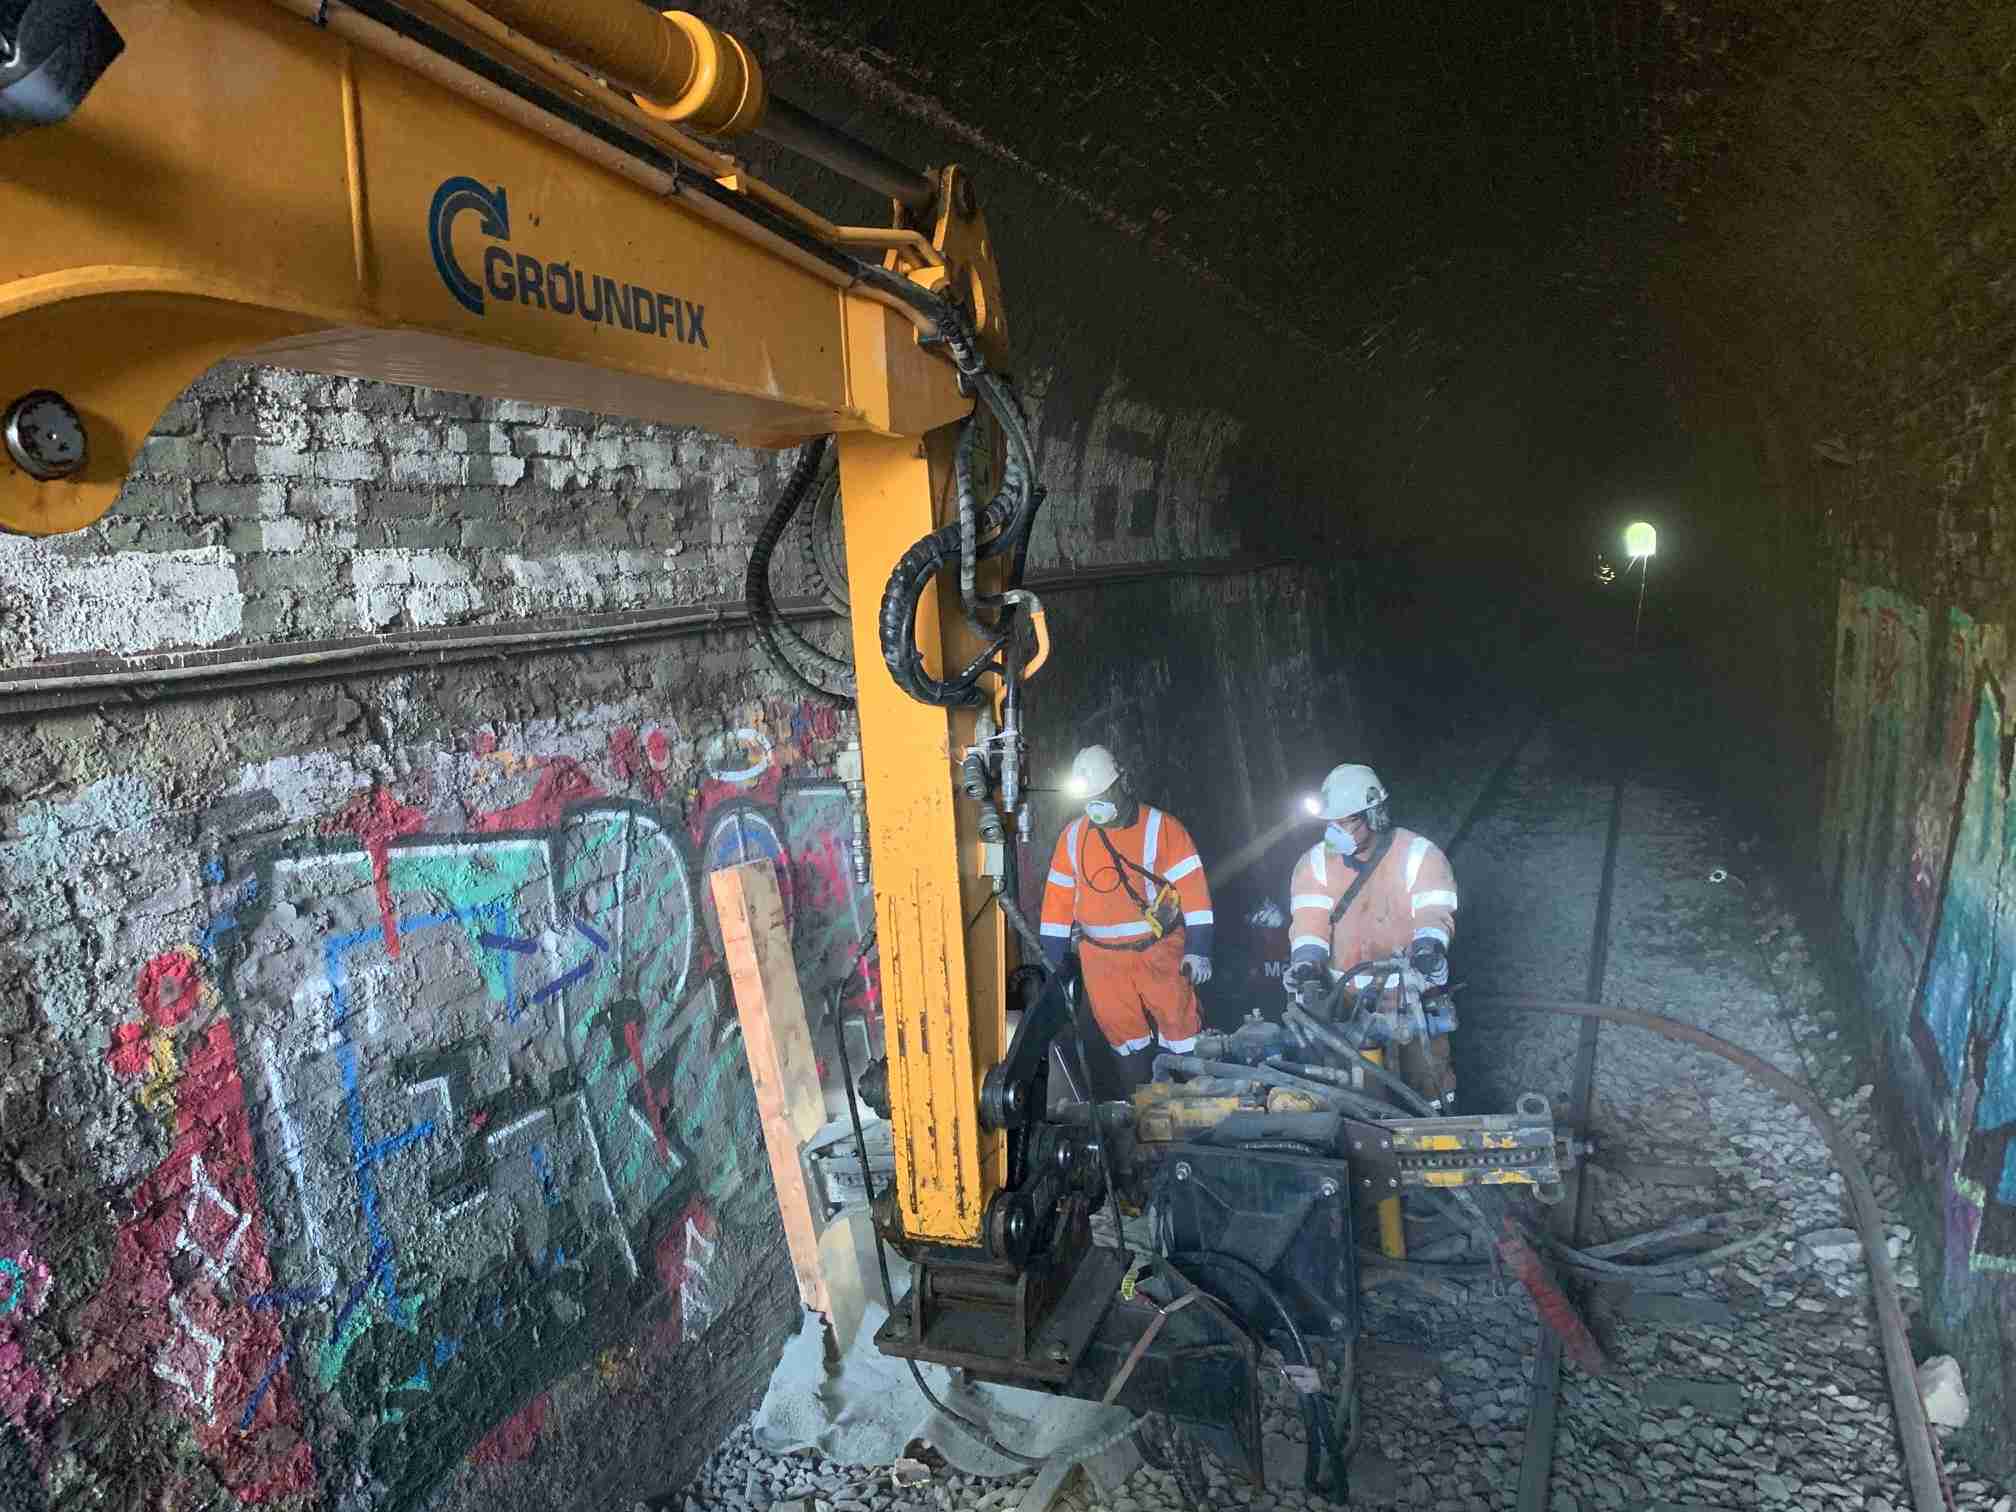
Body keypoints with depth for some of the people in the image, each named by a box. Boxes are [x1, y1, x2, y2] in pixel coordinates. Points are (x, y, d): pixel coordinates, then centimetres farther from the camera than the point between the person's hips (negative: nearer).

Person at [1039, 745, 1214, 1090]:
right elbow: (1059, 897, 10)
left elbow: (1192, 888, -9)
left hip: (1158, 951, -3)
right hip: (1100, 958, 3)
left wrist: (1197, 949, -14)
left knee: (1181, 1026, -3)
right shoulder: (1072, 836, 6)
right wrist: (1052, 959, 10)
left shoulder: (1160, 827, -7)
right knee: (1123, 1035, 9)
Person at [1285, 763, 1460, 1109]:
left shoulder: (1419, 854, -6)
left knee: (1425, 1077, 3)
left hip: (1411, 990, -2)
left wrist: (1428, 944, -36)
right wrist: (1306, 960, -25)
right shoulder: (1316, 861, 2)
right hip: (1347, 999, 3)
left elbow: (1435, 911, -15)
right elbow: (1310, 918, -8)